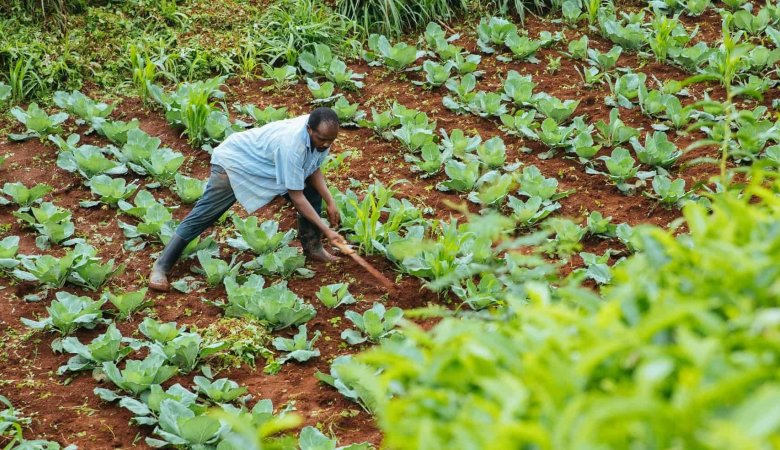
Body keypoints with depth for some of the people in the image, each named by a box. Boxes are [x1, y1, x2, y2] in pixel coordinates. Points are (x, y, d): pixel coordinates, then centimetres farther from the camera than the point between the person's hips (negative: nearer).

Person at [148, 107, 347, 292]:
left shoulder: (320, 135, -17)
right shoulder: (291, 145, -40)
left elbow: (313, 170, 0)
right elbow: (296, 196, -35)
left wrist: (330, 202, -13)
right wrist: (327, 230, -32)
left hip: (269, 165, 8)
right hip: (235, 162, -8)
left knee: (313, 189, 2)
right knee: (202, 215, -9)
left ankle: (312, 246, 17)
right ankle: (161, 266, -3)